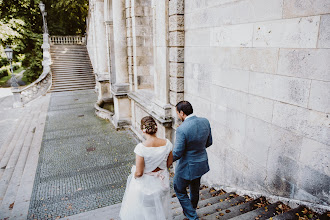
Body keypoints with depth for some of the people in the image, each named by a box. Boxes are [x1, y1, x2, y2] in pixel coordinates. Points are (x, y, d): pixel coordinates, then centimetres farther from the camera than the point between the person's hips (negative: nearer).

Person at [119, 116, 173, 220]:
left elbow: (139, 173, -25)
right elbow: (169, 163, -1)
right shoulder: (167, 143, -17)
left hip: (145, 184, -4)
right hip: (162, 181, 4)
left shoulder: (141, 148, -31)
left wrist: (134, 176, -2)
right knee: (159, 208, 31)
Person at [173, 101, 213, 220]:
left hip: (187, 167, -7)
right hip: (201, 163, 7)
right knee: (195, 189, 28)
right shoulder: (205, 122, -9)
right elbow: (209, 142, 4)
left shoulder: (182, 129, -29)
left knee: (180, 190, 18)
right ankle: (191, 210, 51)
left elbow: (177, 154, -22)